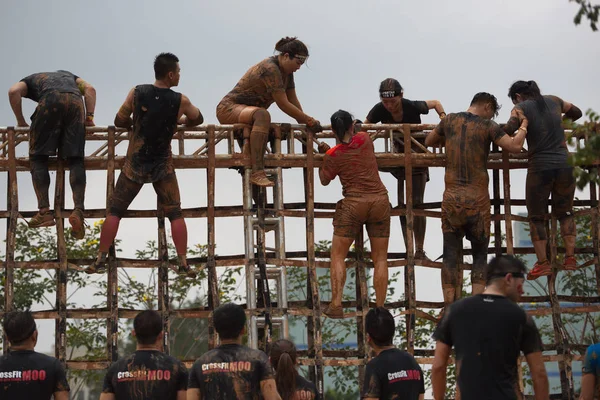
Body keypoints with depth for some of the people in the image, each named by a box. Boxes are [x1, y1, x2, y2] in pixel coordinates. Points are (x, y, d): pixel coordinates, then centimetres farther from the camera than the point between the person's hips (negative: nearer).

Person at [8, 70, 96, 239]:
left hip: (51, 101, -2)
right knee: (75, 160, 1)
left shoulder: (31, 79, 34)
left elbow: (14, 91, 10)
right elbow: (90, 89, 22)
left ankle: (44, 211, -11)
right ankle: (78, 210, -19)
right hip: (75, 102, 2)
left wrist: (21, 121, 16)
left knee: (38, 157, 4)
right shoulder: (68, 75, 43)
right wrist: (89, 116, 19)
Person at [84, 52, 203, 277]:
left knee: (114, 212, 9)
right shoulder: (180, 101, -8)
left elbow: (119, 121, 1)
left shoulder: (137, 93, -8)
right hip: (163, 166, 0)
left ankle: (100, 261, 7)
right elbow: (198, 120, 11)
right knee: (175, 214, 9)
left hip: (135, 164, 0)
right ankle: (183, 264, 5)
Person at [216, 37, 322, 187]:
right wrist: (309, 120, -20)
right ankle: (257, 173, -45)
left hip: (246, 111, 10)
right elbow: (283, 104, -25)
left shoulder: (286, 71, 6)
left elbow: (293, 100, 10)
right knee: (262, 115, -38)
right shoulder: (270, 69, -25)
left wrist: (305, 123, -1)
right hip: (229, 108, -10)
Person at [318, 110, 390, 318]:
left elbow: (324, 180, 9)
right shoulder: (364, 139, -1)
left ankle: (336, 305, -3)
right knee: (380, 258, 8)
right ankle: (380, 307, 5)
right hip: (380, 201, 3)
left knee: (337, 255, 7)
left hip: (353, 205, -2)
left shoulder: (333, 156, -7)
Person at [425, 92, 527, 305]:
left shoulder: (450, 120, 6)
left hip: (452, 198, 2)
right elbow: (515, 146, -13)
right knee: (480, 254, 9)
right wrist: (523, 126, 3)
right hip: (478, 200, -2)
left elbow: (429, 141, 22)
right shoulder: (487, 126, -4)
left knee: (450, 255, 6)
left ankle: (449, 306, 2)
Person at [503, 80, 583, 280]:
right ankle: (570, 258, 11)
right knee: (565, 212, 18)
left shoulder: (521, 108, -3)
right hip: (564, 164, 4)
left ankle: (543, 263, 3)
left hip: (539, 167, -4)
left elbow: (509, 128, -22)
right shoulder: (554, 101, 11)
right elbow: (577, 113, 26)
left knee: (536, 216, 8)